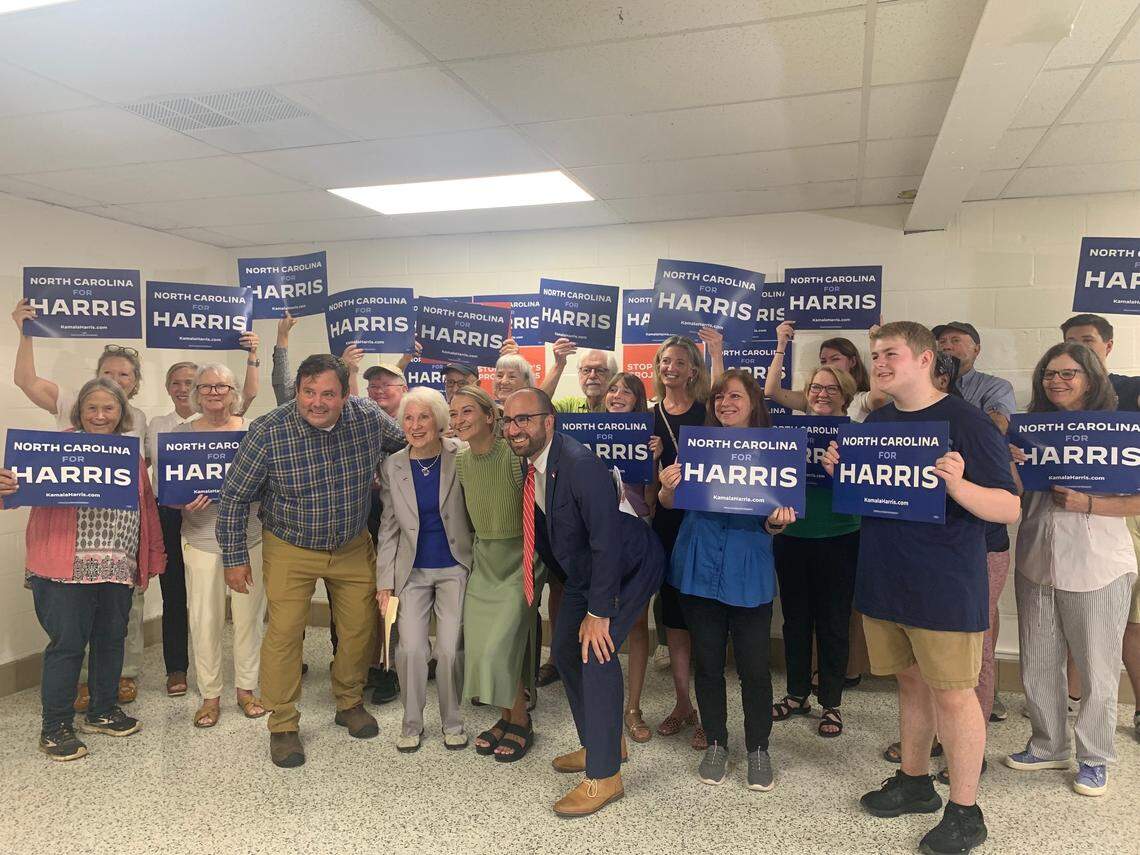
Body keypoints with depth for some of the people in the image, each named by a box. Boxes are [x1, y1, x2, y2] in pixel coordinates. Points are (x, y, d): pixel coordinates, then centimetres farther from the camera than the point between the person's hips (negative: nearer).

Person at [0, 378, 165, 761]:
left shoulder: (131, 453, 13)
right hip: (66, 569, -5)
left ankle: (103, 712, 32)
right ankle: (55, 728, 17)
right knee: (67, 645, 1)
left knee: (111, 640, 15)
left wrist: (151, 558, 12)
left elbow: (146, 508, 15)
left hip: (117, 568, 5)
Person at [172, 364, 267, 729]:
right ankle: (210, 696, 21)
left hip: (250, 537, 0)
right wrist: (184, 502, -15)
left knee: (249, 616, 8)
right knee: (205, 619, 4)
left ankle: (246, 688, 25)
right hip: (202, 538, 0)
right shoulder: (181, 433, 4)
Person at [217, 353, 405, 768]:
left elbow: (405, 446, 7)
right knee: (284, 634, -2)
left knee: (361, 628, 10)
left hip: (353, 547, 3)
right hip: (290, 550, -3)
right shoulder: (268, 432, -22)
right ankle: (282, 725, 19)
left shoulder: (369, 416, -16)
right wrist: (235, 557, -8)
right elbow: (235, 495, -11)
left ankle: (350, 703, 35)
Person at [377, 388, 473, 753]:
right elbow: (388, 527, 4)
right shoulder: (392, 466, -1)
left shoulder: (461, 456, -9)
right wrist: (385, 581, 2)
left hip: (455, 567, -1)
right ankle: (412, 722, 23)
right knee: (411, 649, -1)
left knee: (450, 649, 1)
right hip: (412, 571, 2)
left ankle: (452, 721, 25)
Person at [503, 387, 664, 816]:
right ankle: (599, 743, 32)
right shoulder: (528, 463, -7)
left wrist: (599, 612, -28)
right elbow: (541, 526, 9)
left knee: (597, 651, -17)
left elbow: (608, 542, -32)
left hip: (630, 565, -8)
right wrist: (561, 575, 14)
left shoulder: (580, 464, -33)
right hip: (582, 568, 9)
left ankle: (604, 776, -2)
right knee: (566, 649, 11)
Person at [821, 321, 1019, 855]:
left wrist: (957, 485, -31)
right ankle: (914, 782, 35)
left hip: (943, 587, -6)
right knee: (911, 680, 19)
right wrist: (839, 468, -3)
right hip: (883, 579, 6)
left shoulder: (966, 422, -13)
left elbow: (1009, 509, -13)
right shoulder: (877, 421, 7)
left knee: (952, 692, 5)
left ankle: (964, 811, 21)